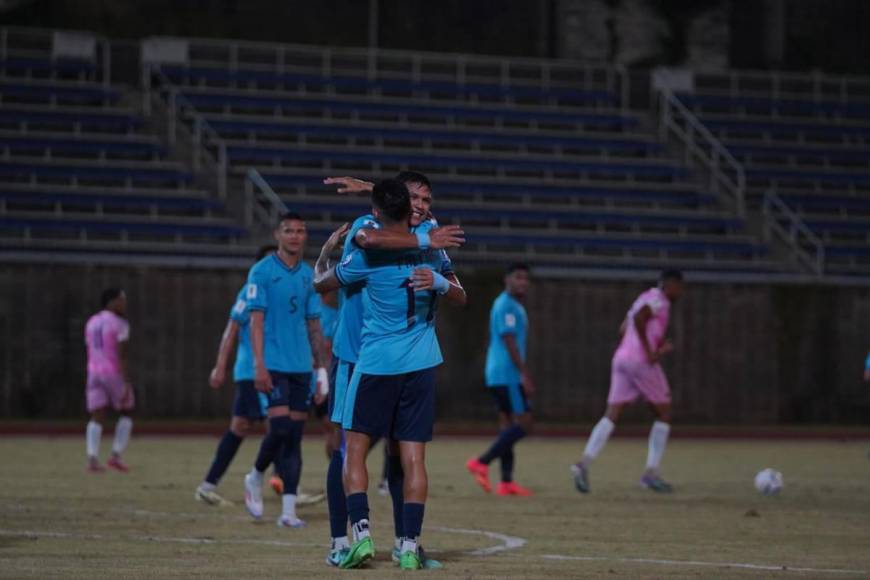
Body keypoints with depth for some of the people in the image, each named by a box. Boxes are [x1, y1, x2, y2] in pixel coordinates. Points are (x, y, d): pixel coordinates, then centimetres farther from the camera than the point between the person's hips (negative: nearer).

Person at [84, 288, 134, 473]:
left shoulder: (91, 323, 12)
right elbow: (123, 356, -16)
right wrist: (127, 384, -18)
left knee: (97, 418, 2)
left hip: (94, 373, 5)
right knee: (126, 413, 12)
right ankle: (115, 456, 3)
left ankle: (92, 460, -14)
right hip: (115, 374, -5)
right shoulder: (120, 324, -10)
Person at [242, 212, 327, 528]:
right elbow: (256, 321, -7)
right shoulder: (262, 271, -3)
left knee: (294, 435, 1)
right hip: (274, 365, -5)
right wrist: (260, 366, -14)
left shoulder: (309, 275, 13)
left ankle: (289, 509, 0)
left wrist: (321, 366, 10)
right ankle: (256, 478, 13)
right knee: (281, 428, -15)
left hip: (301, 367, 5)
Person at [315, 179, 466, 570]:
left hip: (375, 365, -3)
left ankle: (361, 533, -10)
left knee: (354, 450, 5)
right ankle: (410, 546, -5)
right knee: (413, 458, 2)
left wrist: (326, 250, 27)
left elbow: (321, 284, 9)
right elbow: (461, 299, 17)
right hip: (421, 366, 3)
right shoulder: (431, 251, 5)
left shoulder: (367, 255, -6)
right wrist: (440, 283, -2)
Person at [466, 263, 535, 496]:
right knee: (523, 424, -11)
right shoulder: (506, 306, -11)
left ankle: (506, 482, 4)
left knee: (508, 425, 7)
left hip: (499, 377, 10)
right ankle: (482, 463, -13)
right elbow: (509, 342, -18)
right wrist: (525, 375, -21)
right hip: (507, 375, -10)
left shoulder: (514, 306, 20)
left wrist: (524, 375, 25)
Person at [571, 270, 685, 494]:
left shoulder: (644, 299, 25)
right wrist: (650, 353, -19)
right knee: (664, 414, 6)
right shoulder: (659, 300, -4)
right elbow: (638, 318, -22)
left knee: (611, 416, -1)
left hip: (621, 359, 8)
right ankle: (651, 472, 2)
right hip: (642, 363, -8)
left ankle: (584, 462, -20)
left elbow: (623, 331, 25)